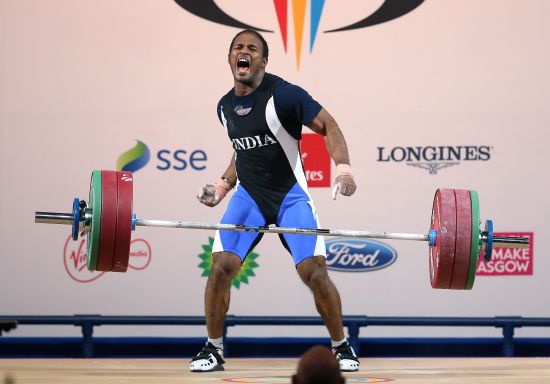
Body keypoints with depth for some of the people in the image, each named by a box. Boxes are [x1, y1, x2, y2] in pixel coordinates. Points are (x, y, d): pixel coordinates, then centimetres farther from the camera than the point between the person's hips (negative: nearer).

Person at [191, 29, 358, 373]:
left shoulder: (283, 95, -15)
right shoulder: (225, 106, 5)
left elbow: (328, 127, -12)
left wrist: (344, 168, -26)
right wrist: (222, 185, 14)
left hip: (290, 194, -4)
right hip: (248, 194, 4)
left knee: (315, 271, -14)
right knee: (221, 267, -12)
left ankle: (342, 348, 5)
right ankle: (213, 349, 3)